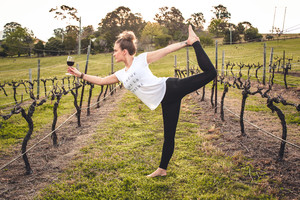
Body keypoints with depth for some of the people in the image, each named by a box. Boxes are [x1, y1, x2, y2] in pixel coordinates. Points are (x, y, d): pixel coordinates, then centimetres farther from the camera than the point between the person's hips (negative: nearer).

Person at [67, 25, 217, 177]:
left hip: (170, 88, -4)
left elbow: (167, 50, -2)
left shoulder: (141, 59, -1)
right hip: (165, 102, 4)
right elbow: (100, 80, 24)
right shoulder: (121, 75, 16)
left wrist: (187, 42, -8)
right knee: (168, 136, 10)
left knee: (209, 72, -12)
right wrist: (80, 75, 24)